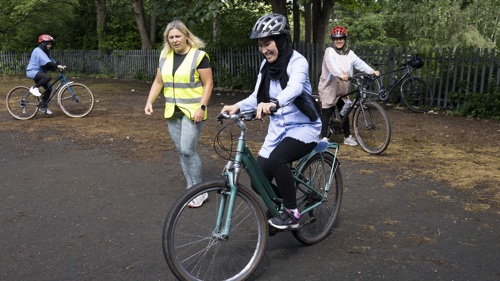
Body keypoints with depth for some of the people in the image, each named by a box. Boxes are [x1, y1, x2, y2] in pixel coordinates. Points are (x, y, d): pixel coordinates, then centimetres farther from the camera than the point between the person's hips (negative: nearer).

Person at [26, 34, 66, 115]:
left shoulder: (45, 52, 15)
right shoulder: (38, 51, -17)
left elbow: (51, 61, 7)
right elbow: (47, 62, -31)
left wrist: (59, 66, -10)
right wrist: (57, 66, -40)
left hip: (39, 72, 10)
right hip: (33, 71, -10)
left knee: (48, 88, 2)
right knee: (48, 77, -35)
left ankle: (43, 106, 14)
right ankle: (34, 88, -16)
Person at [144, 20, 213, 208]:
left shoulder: (199, 56, -9)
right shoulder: (165, 56, 8)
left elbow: (208, 83, -10)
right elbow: (158, 82, 14)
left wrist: (202, 107, -19)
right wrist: (149, 102, 2)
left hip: (192, 111, -6)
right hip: (172, 111, 6)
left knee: (188, 150, -12)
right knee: (181, 151, 9)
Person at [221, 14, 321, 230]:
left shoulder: (297, 61, -16)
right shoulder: (266, 65, 4)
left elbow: (295, 88, -36)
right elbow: (257, 97, 2)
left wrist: (273, 103, -55)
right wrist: (237, 106, -18)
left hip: (303, 127, -6)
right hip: (278, 129, 6)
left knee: (276, 159, -34)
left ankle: (292, 213, -13)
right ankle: (280, 207, 31)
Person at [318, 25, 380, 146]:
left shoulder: (349, 53, 6)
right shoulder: (329, 51, -10)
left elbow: (359, 63, -6)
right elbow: (332, 65, -28)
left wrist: (372, 71, -21)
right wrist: (341, 75, -46)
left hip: (342, 88, 5)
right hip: (329, 87, -5)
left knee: (344, 112, 11)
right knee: (326, 113, -3)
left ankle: (348, 137, 21)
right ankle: (323, 138, 4)